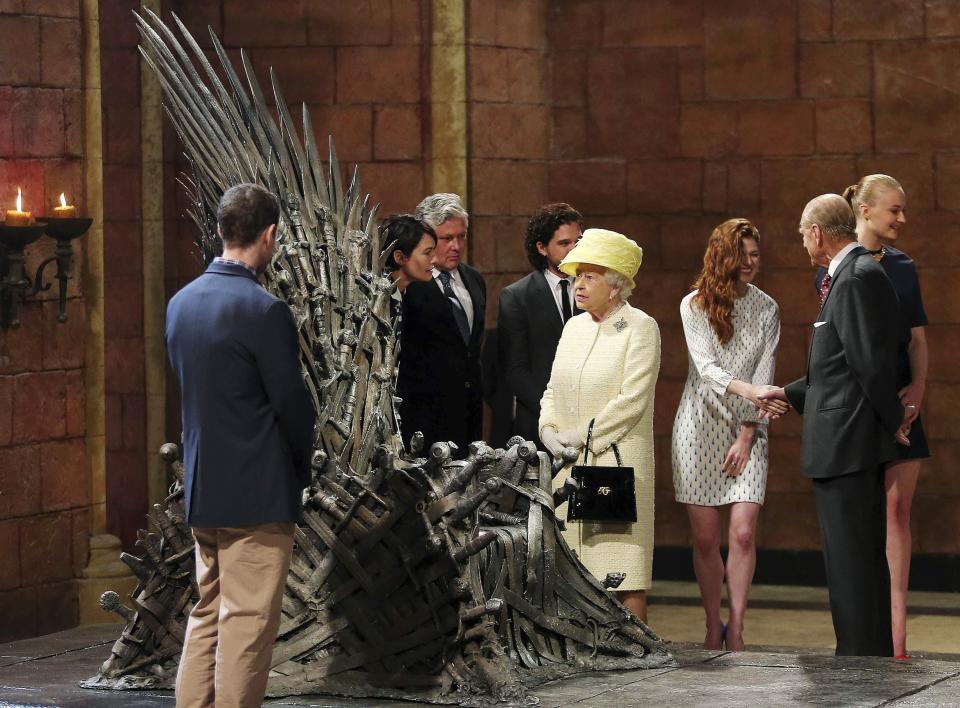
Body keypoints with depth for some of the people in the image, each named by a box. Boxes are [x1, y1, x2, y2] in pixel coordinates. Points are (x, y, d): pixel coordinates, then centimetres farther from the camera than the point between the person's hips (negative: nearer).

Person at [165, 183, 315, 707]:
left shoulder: (181, 303, 6)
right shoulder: (263, 310, -17)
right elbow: (291, 402, -12)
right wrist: (303, 463, 6)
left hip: (200, 487, 8)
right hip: (257, 491, -8)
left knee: (207, 613, 15)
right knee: (247, 623, -3)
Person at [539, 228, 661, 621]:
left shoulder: (640, 328, -5)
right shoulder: (574, 326, 15)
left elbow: (632, 400, -13)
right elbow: (553, 389, 19)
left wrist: (581, 436, -12)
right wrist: (549, 430, 0)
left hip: (618, 459, -6)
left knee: (625, 569, -7)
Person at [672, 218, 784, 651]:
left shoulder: (766, 309, 6)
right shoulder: (695, 305, -1)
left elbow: (763, 374, 2)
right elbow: (705, 366, -13)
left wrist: (747, 436, -6)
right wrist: (746, 389, -32)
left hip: (746, 430, 1)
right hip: (701, 425, -1)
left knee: (743, 533, -11)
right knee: (705, 538, 0)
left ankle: (736, 631, -5)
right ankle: (713, 628, 13)